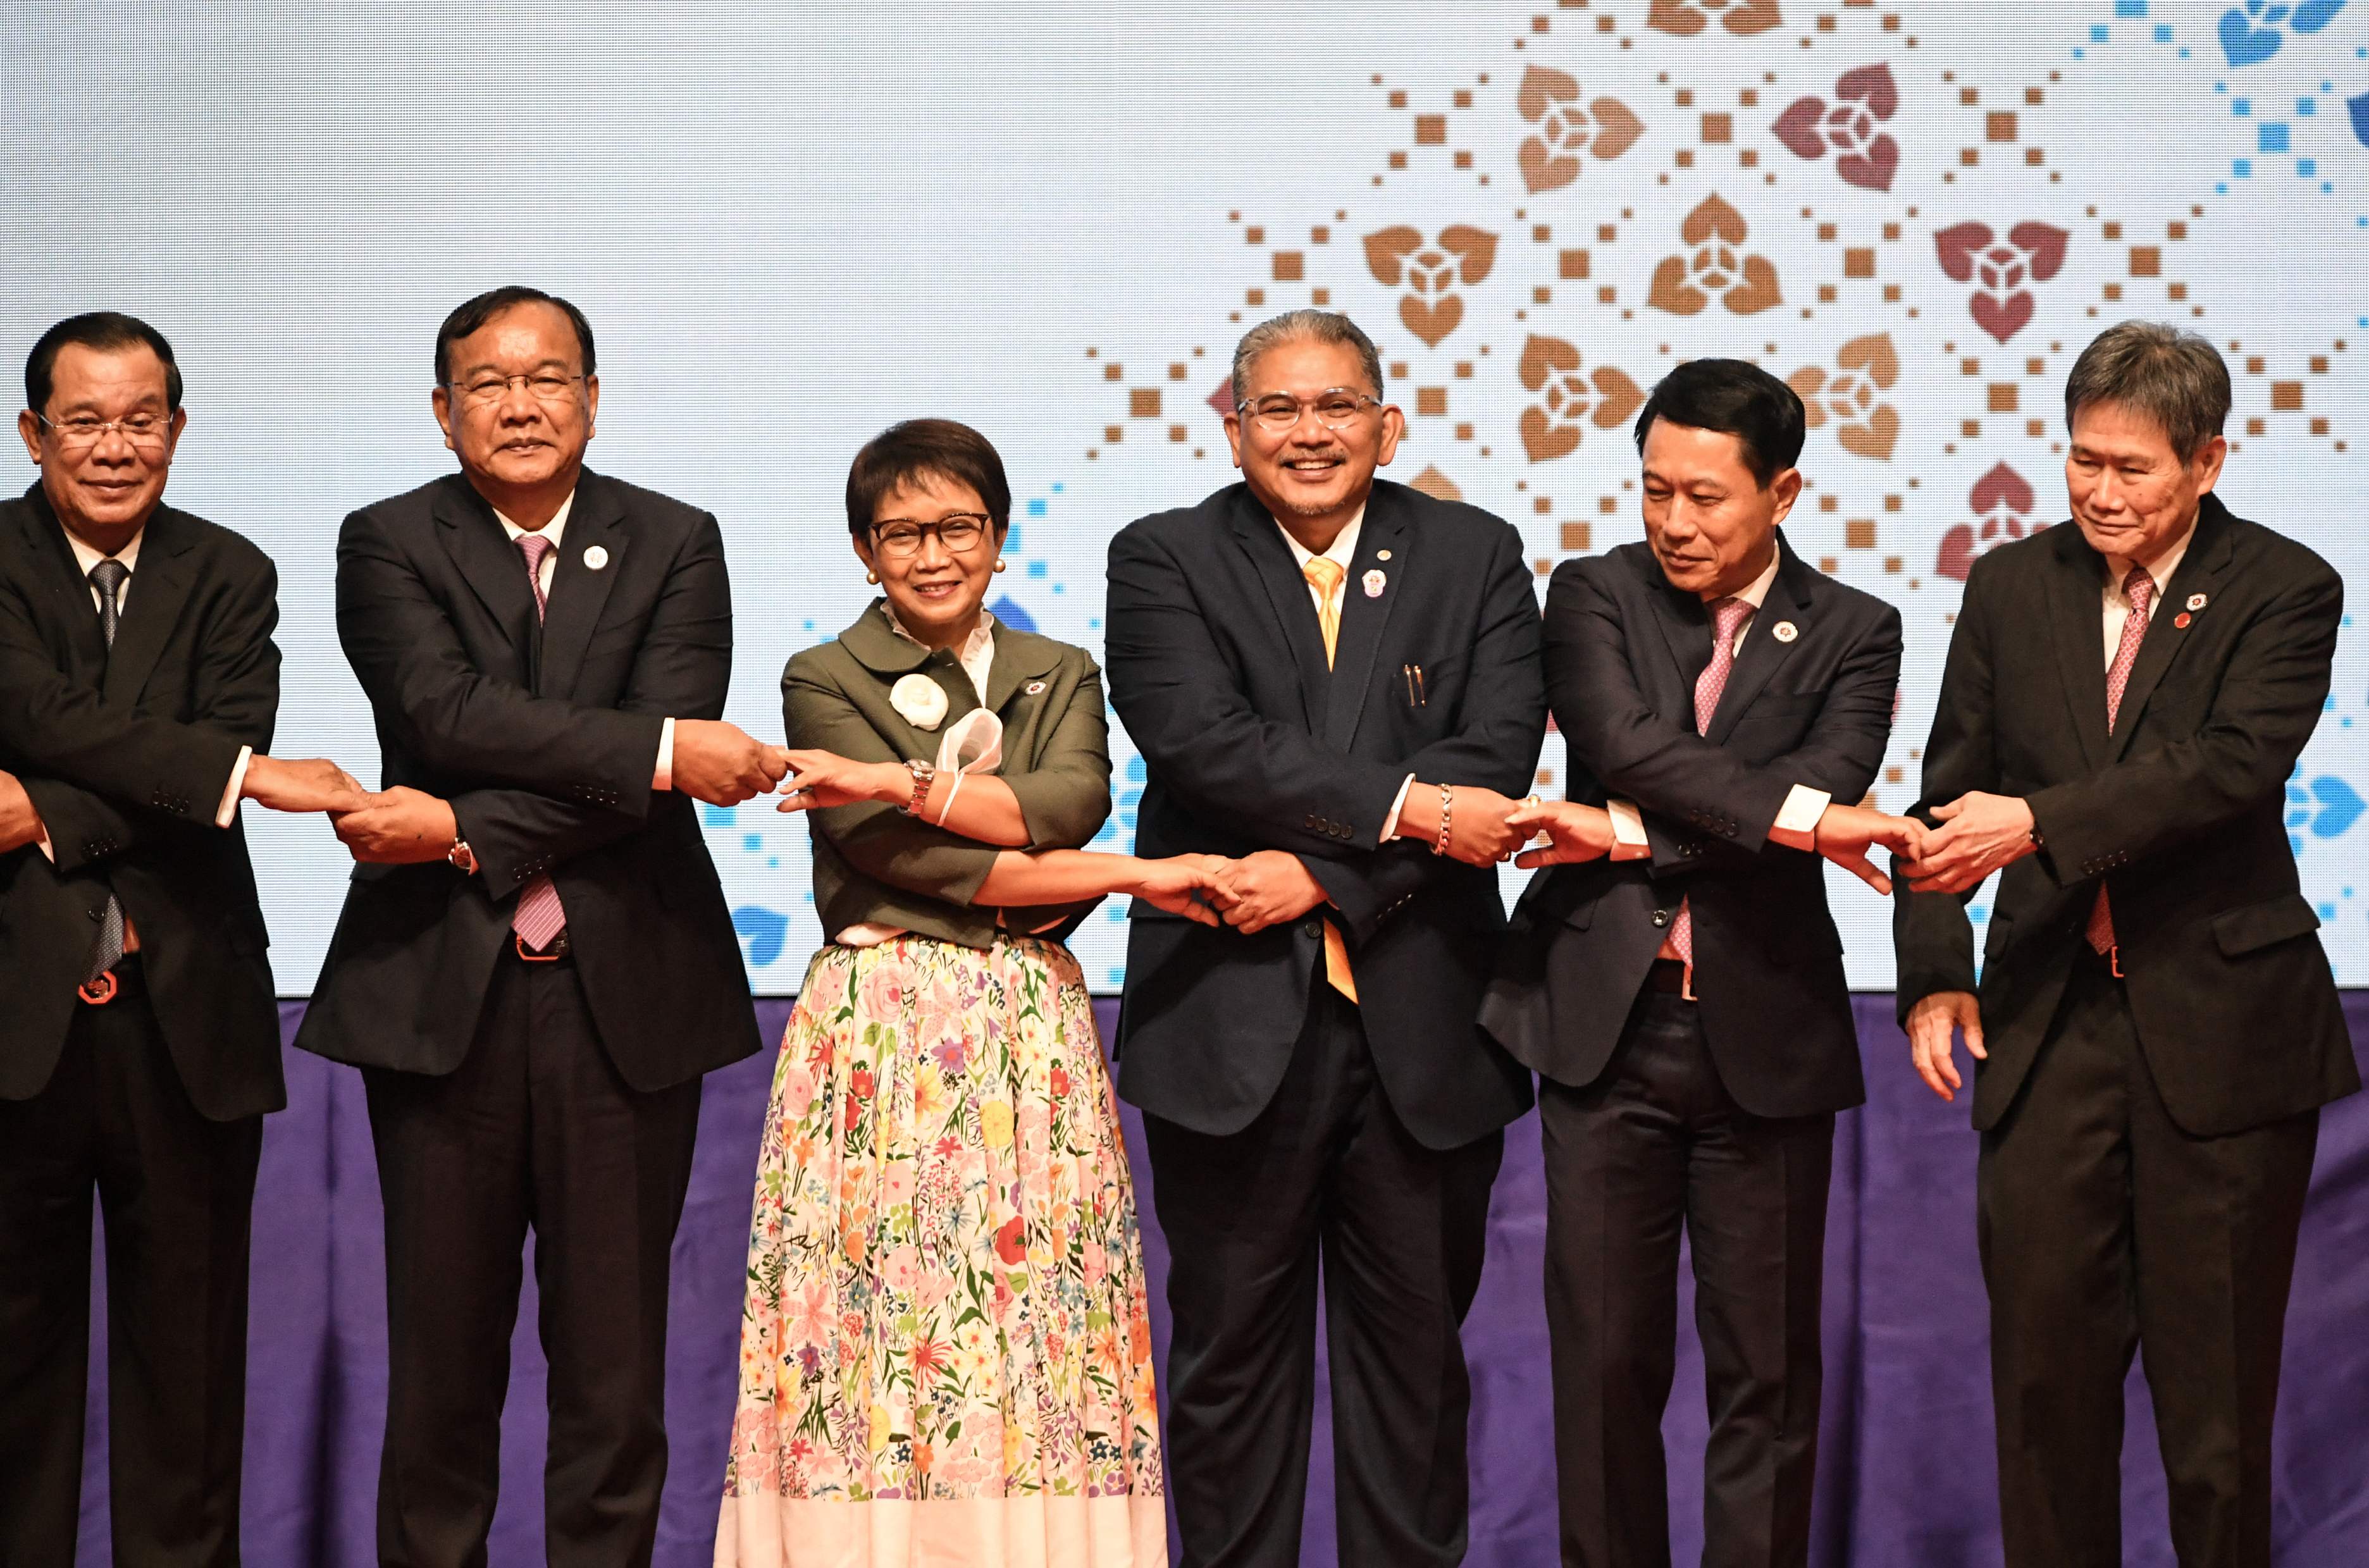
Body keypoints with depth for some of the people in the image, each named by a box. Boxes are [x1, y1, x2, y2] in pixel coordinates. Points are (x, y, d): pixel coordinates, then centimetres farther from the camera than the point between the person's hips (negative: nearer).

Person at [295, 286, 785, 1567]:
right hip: (441, 994, 0)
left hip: (626, 993, 0)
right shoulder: (386, 546, 5)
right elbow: (447, 711, -13)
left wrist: (467, 829, -14)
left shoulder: (676, 547, 6)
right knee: (441, 1352, 7)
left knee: (614, 1354, 6)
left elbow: (666, 766, -8)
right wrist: (658, 750, -20)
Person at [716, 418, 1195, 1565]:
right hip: (880, 1032, -3)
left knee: (1036, 1318, -1)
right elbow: (912, 861, -9)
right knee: (878, 1318, -6)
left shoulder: (1060, 678, 15)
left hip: (1031, 1038, 3)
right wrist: (1133, 877, -8)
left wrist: (901, 782, -17)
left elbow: (1073, 800, -6)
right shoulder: (824, 682, 4)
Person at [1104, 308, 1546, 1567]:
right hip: (1233, 1025, -1)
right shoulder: (1164, 560, 2)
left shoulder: (1474, 557, 7)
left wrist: (1323, 871, -15)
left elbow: (1494, 763, -6)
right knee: (1232, 1348, 8)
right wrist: (1407, 807, -18)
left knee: (1416, 1351, 11)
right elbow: (1203, 742, -14)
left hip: (1422, 1025, 1)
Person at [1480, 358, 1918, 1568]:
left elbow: (1832, 795, -12)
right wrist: (1789, 813, -24)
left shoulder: (1853, 633, 4)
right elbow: (1623, 737, -15)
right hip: (1606, 1028, 0)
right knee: (1604, 1361, 5)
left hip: (1766, 1039, 0)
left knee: (1767, 1372, 6)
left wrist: (1627, 834, -16)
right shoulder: (1594, 593, 4)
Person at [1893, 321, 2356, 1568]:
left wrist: (2038, 823, -29)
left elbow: (2232, 765, -20)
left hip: (2220, 1029, -3)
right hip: (2047, 1025, 3)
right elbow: (1950, 797, 7)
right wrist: (1933, 974, -5)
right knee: (2045, 1352, 6)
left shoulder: (2283, 591, -4)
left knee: (2215, 1369, 6)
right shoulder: (2010, 587, 7)